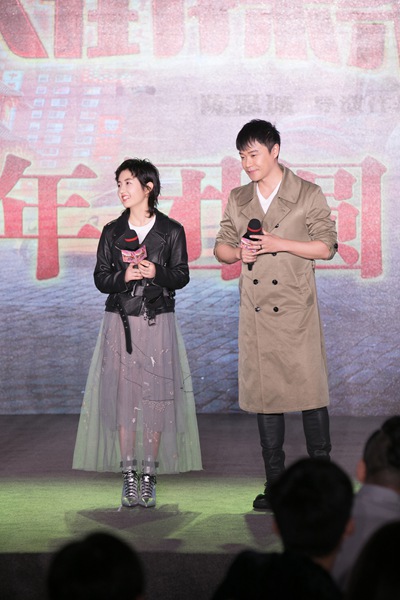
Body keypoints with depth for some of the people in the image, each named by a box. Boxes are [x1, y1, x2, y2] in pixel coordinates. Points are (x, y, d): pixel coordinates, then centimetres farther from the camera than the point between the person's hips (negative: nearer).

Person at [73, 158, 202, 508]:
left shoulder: (171, 231, 2)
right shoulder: (112, 232, 7)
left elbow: (182, 276, 2)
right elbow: (101, 279, 6)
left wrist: (156, 273, -16)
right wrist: (125, 276, -13)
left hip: (158, 321, -1)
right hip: (121, 321, 1)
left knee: (156, 395, -2)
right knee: (123, 395, -1)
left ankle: (149, 475, 6)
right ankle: (129, 476, 5)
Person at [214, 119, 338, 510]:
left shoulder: (308, 195, 0)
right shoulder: (238, 199, 12)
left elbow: (326, 246, -4)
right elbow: (221, 246, 15)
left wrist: (279, 244, -14)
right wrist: (238, 252, -8)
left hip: (297, 308, -4)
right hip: (255, 312, 4)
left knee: (310, 390, -4)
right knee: (264, 392, 5)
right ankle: (275, 482, 13)